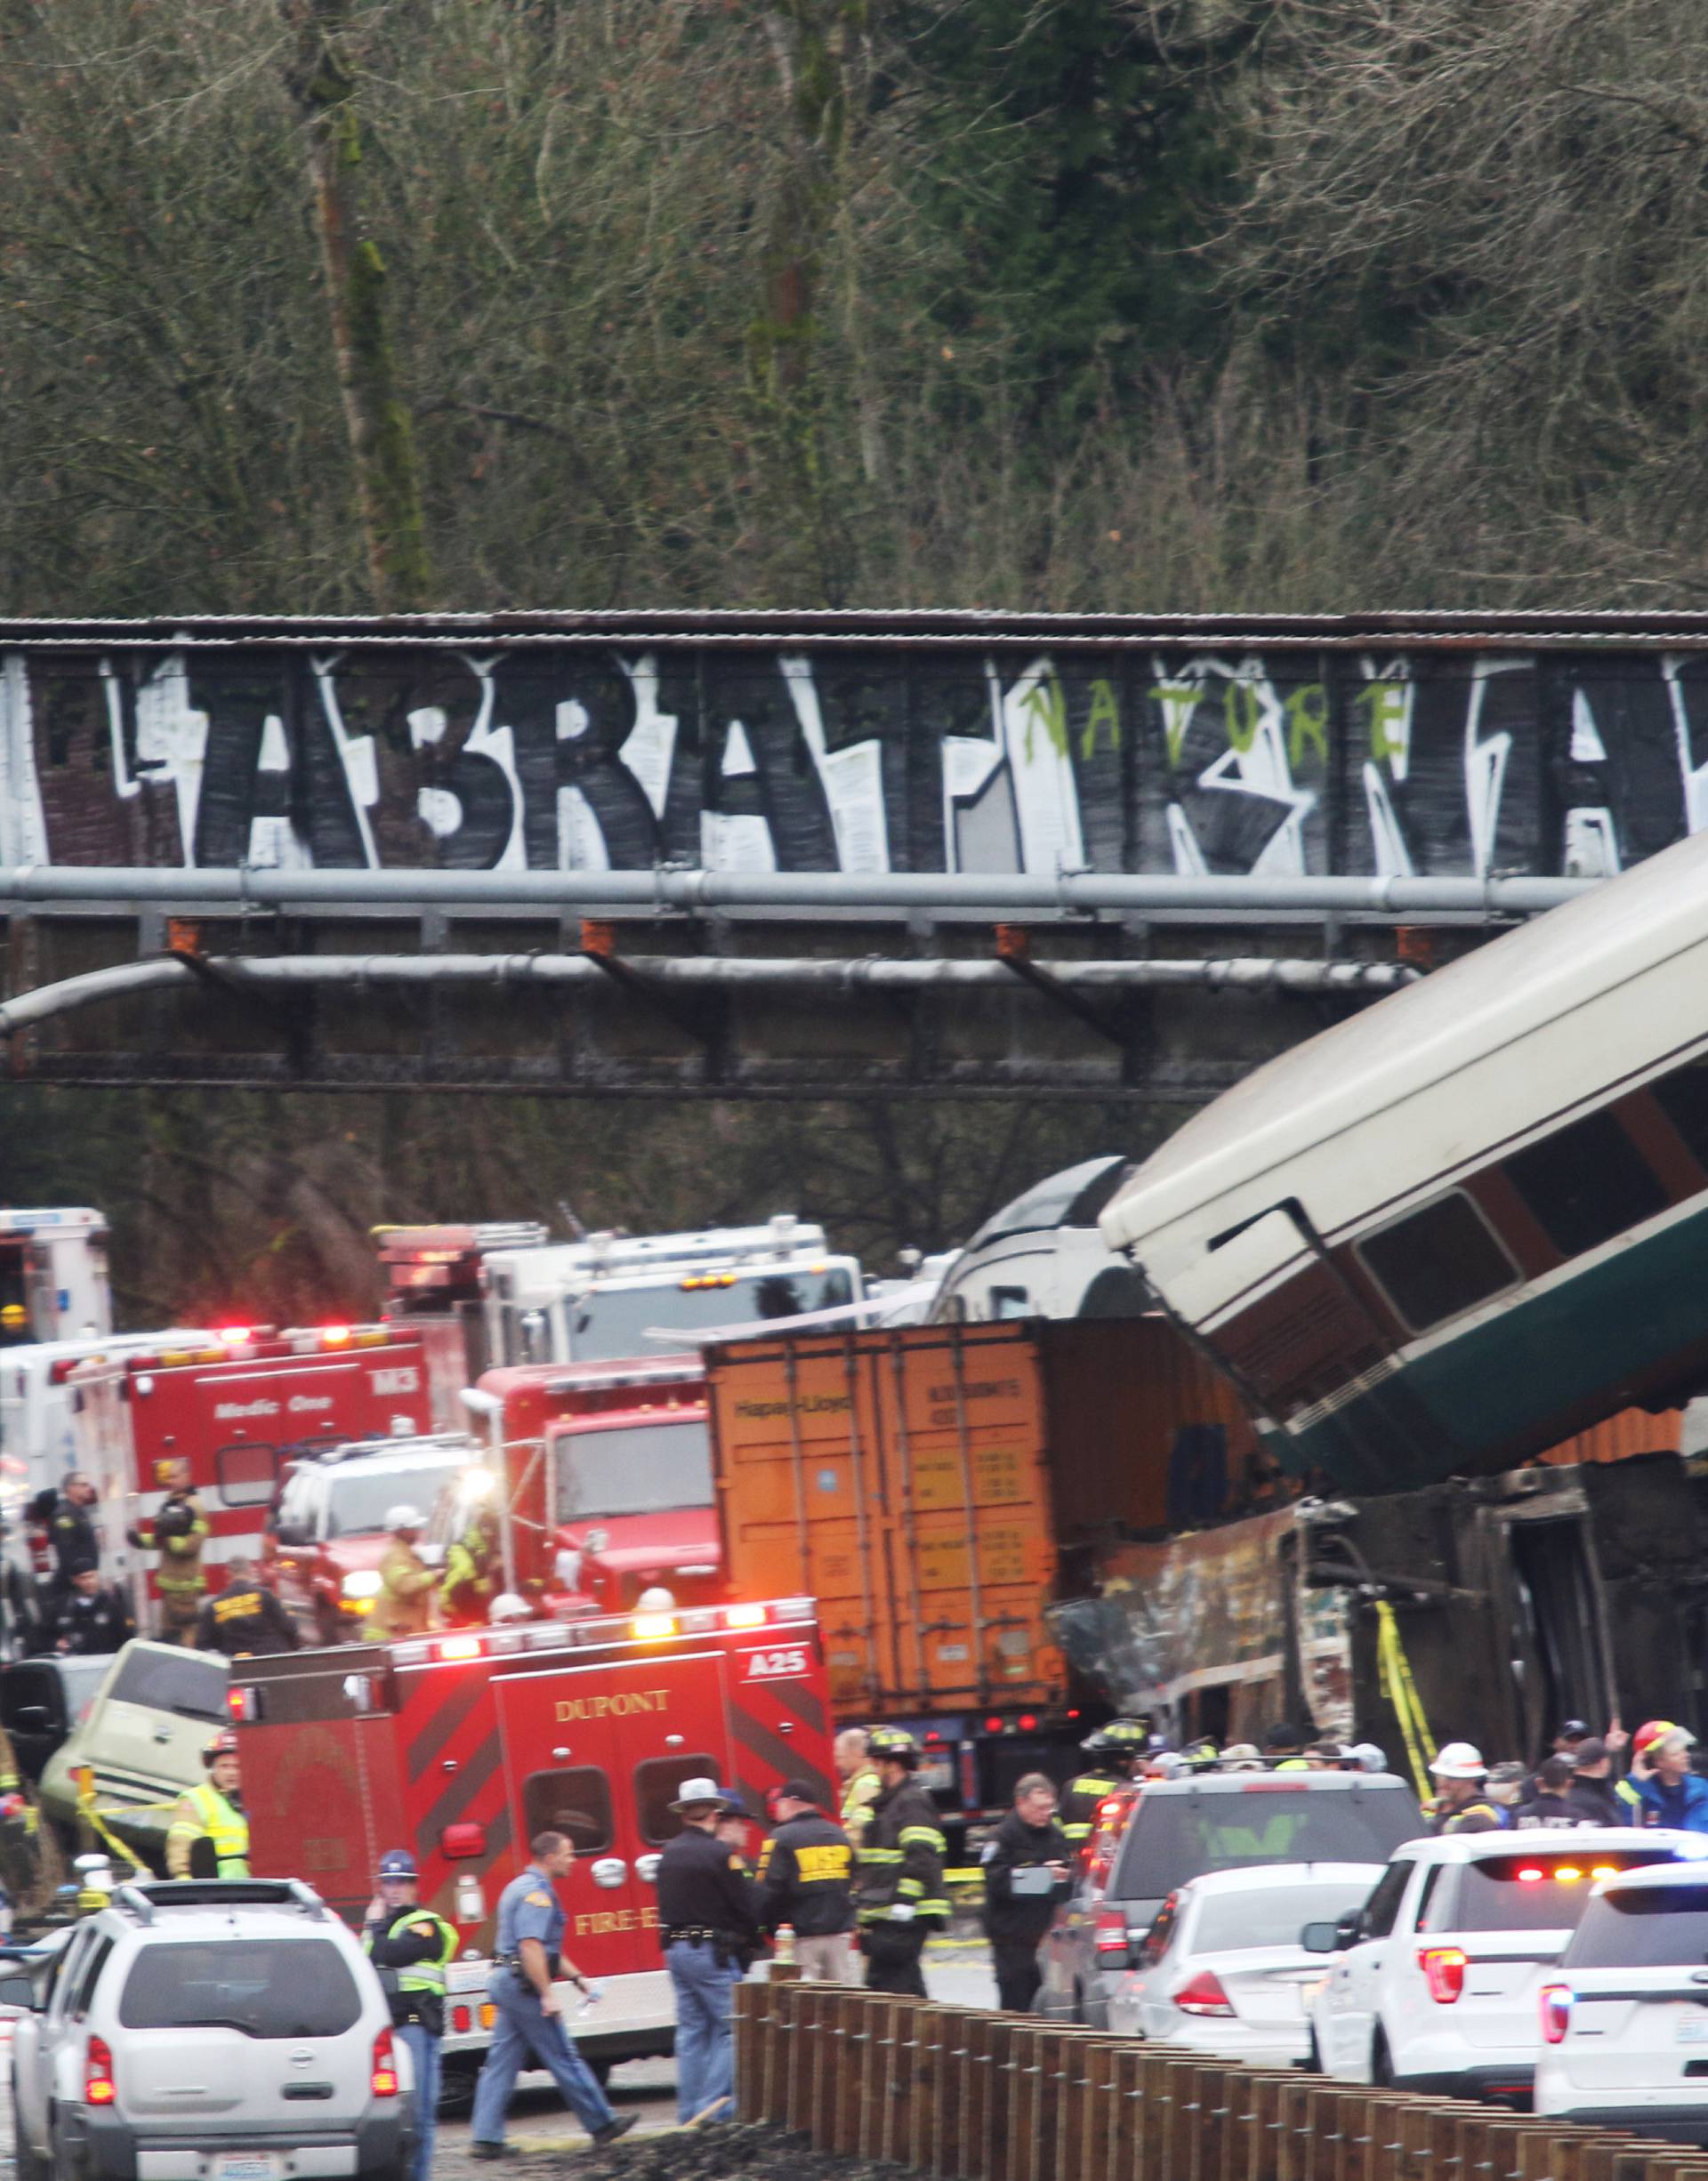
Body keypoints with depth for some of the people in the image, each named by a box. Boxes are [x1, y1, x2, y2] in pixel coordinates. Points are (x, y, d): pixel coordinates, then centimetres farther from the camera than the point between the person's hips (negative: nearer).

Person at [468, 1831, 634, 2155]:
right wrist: (547, 1994, -25)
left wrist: (576, 1977, 26)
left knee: (501, 2062, 7)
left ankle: (485, 2138, 3)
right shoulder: (536, 1893, -15)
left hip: (505, 1982, 10)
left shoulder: (521, 1887, 19)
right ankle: (601, 2124, 7)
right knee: (564, 2058, -1)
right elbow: (531, 1946, -24)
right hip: (524, 1983, -10)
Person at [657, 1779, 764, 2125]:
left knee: (692, 2030, 12)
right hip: (714, 1950, -7)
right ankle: (715, 2107, -10)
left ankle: (690, 2111, 12)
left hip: (676, 1950, 7)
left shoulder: (670, 1855, 9)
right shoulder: (719, 1854, -13)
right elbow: (748, 1906, -12)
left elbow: (666, 1908, 13)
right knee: (728, 2029, -2)